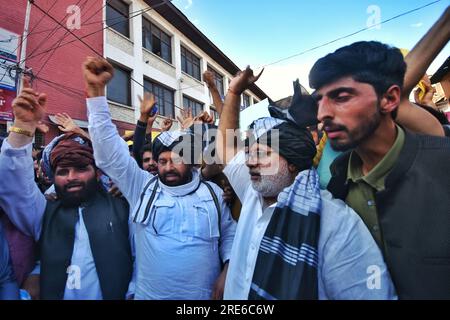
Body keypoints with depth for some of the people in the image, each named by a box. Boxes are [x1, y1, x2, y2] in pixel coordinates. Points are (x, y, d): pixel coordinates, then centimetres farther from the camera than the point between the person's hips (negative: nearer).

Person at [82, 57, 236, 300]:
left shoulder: (213, 193, -2)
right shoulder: (142, 187, -3)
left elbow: (229, 234, 6)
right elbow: (110, 153, -9)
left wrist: (227, 270, -9)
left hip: (205, 296, 0)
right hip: (150, 295, 1)